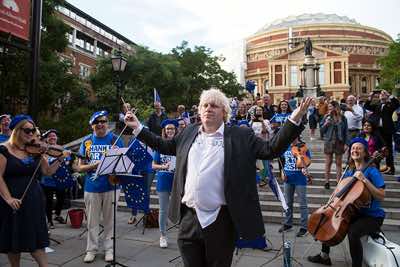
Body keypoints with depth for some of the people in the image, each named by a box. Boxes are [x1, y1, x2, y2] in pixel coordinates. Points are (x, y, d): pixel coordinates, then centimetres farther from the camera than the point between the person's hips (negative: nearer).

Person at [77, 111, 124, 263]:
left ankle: (109, 249, 24)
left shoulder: (115, 139, -1)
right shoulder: (87, 141, 3)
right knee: (92, 221, 11)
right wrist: (94, 165, -15)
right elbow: (80, 167, 3)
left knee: (109, 220, 10)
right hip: (92, 187, 2)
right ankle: (91, 249, 27)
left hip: (111, 186, -1)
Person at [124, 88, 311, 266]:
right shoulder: (189, 133, 8)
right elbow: (164, 146, 19)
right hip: (189, 217, 4)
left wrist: (294, 120, -16)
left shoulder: (240, 136, -3)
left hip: (221, 220, -3)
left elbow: (271, 150, -7)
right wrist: (138, 127, 17)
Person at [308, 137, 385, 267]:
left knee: (353, 231, -34)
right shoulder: (349, 173, 6)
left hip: (372, 217, -7)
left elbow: (381, 197, -21)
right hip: (355, 212, 7)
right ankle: (324, 256, 24)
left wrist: (365, 180, -29)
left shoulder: (372, 171, -14)